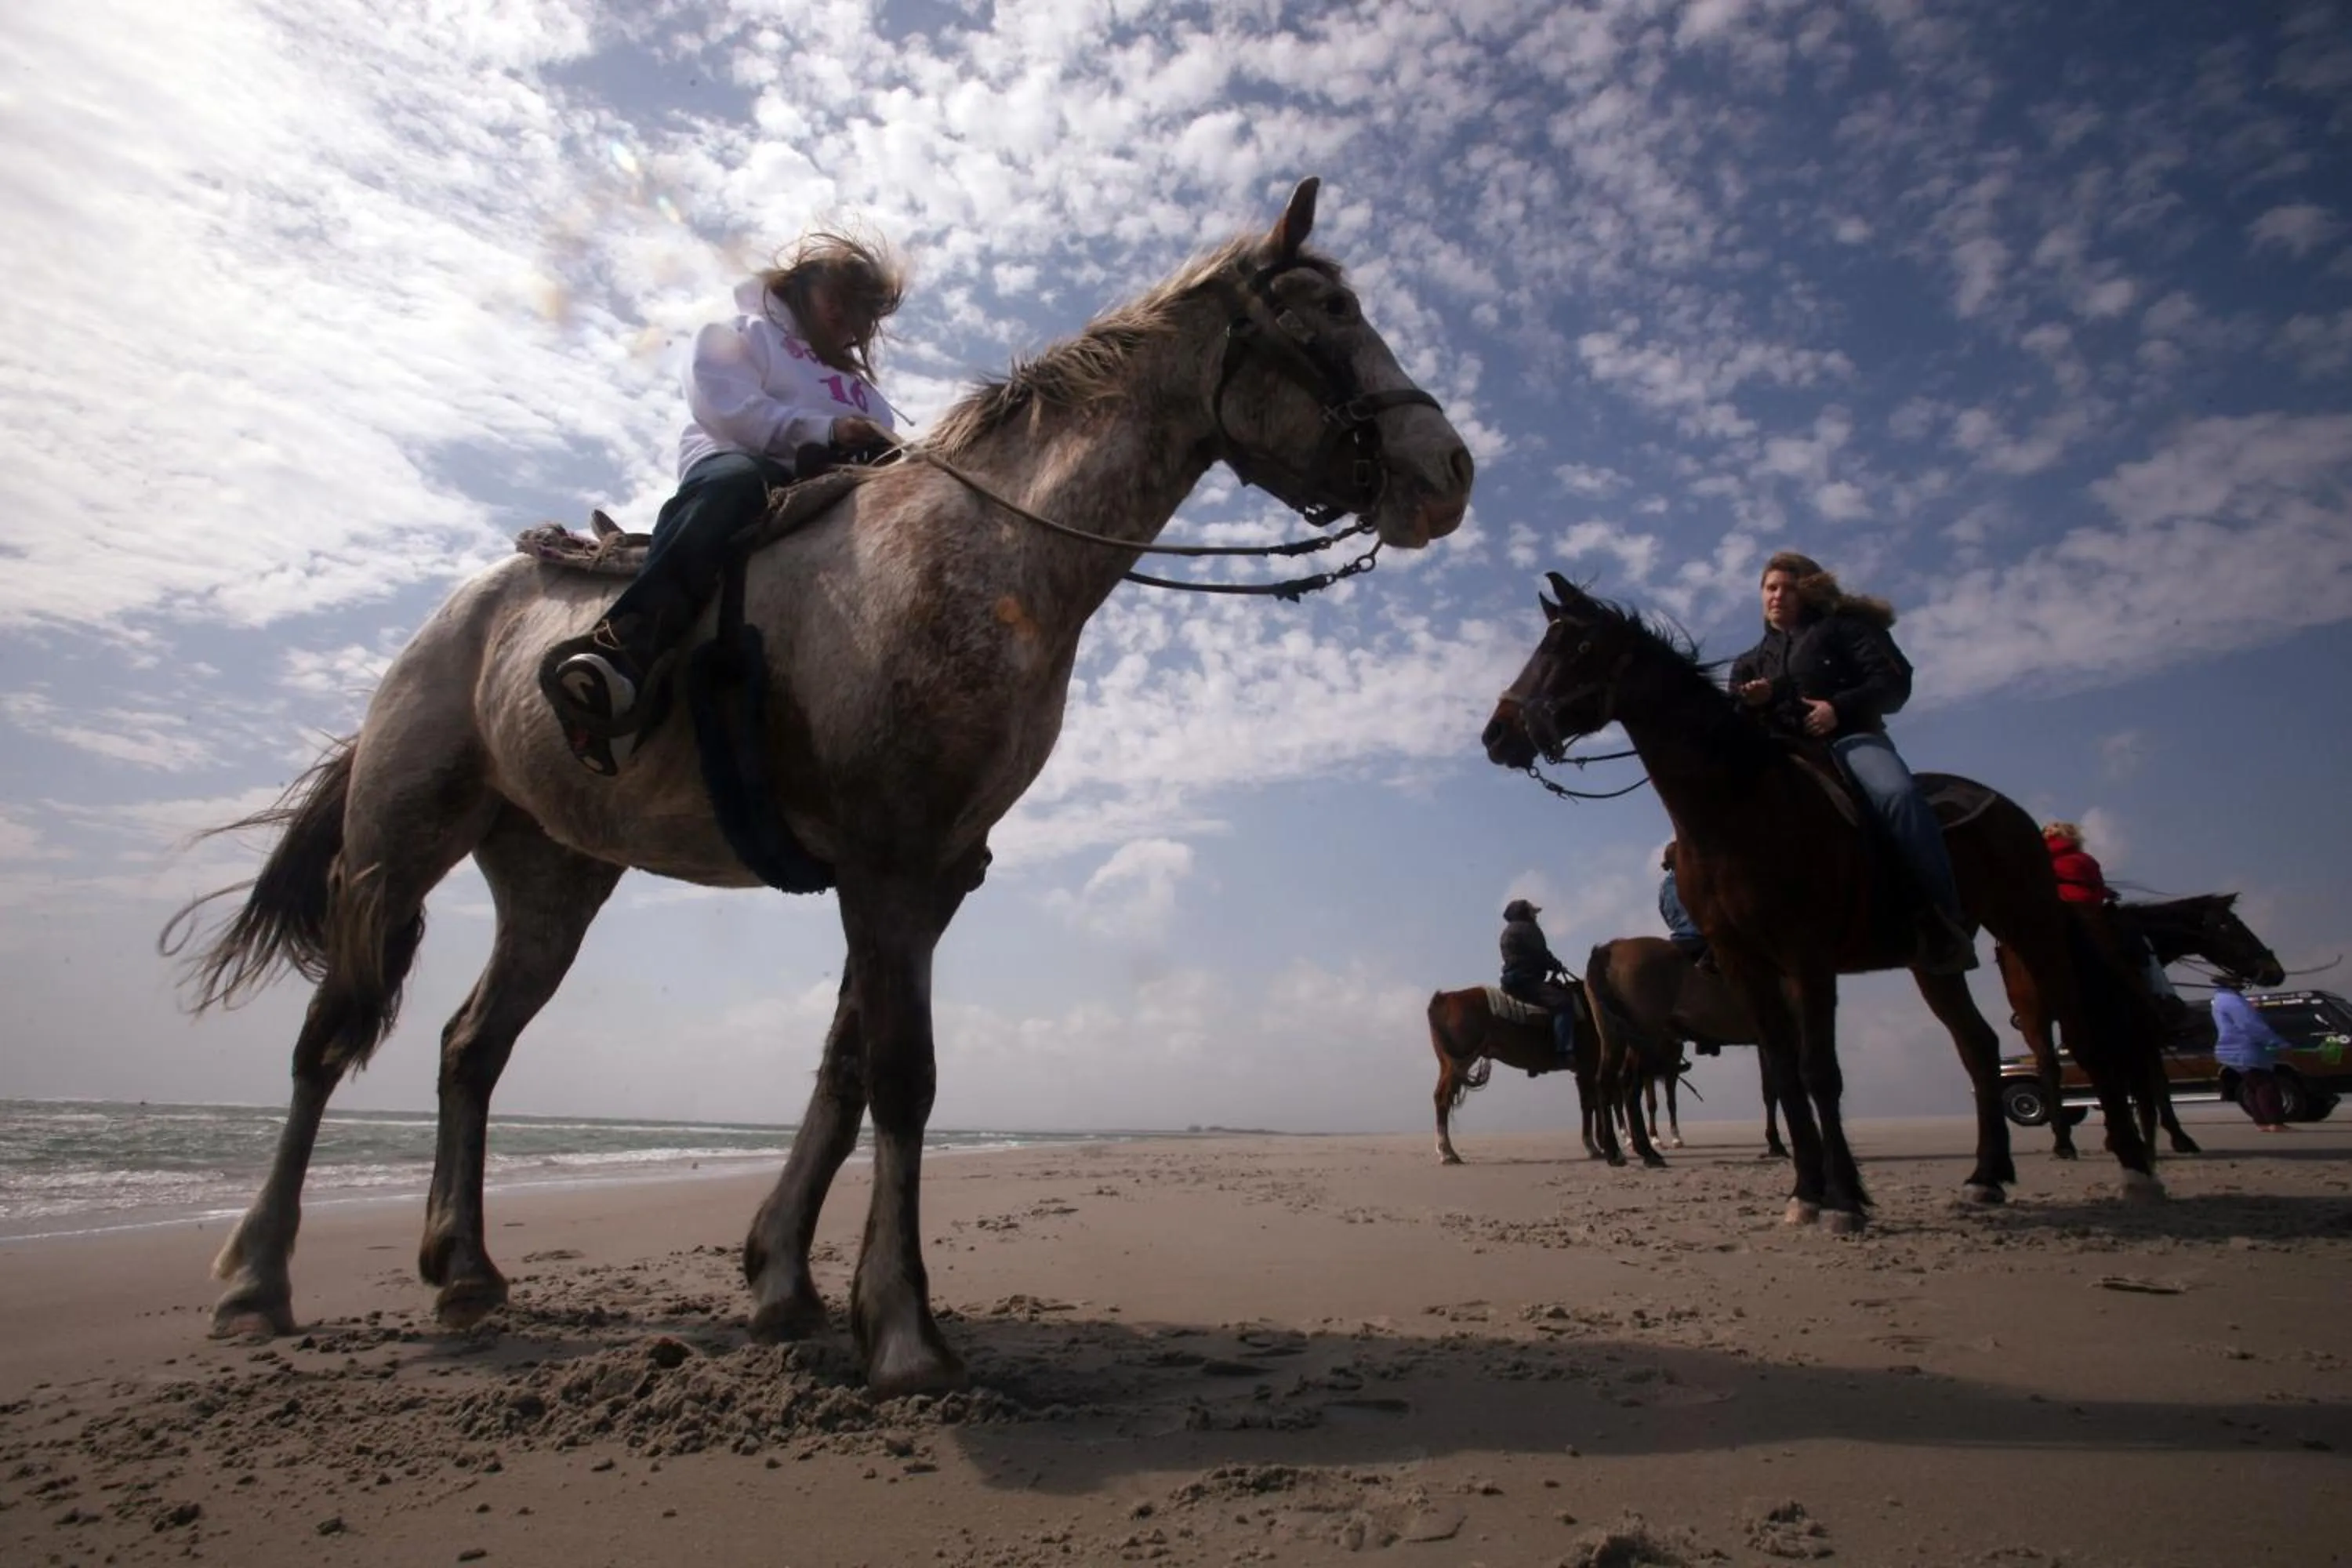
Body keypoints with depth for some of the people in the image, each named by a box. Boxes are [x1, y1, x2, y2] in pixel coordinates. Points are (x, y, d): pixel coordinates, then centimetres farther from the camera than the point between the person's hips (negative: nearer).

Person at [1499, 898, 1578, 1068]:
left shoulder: (1509, 932, 27)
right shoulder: (1527, 928, -4)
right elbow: (1540, 955, -9)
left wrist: (1553, 965, 13)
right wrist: (1557, 966, 7)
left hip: (1513, 979, 11)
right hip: (1524, 980, -11)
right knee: (1563, 1001, -23)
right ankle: (1566, 1053, -36)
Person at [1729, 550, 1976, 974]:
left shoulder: (1842, 627, 16)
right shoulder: (1750, 663, 27)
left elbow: (1893, 681, 2)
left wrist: (1839, 707, -16)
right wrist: (1751, 703, -7)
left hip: (1849, 739, -4)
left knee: (1898, 795, -35)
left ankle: (1947, 920, -32)